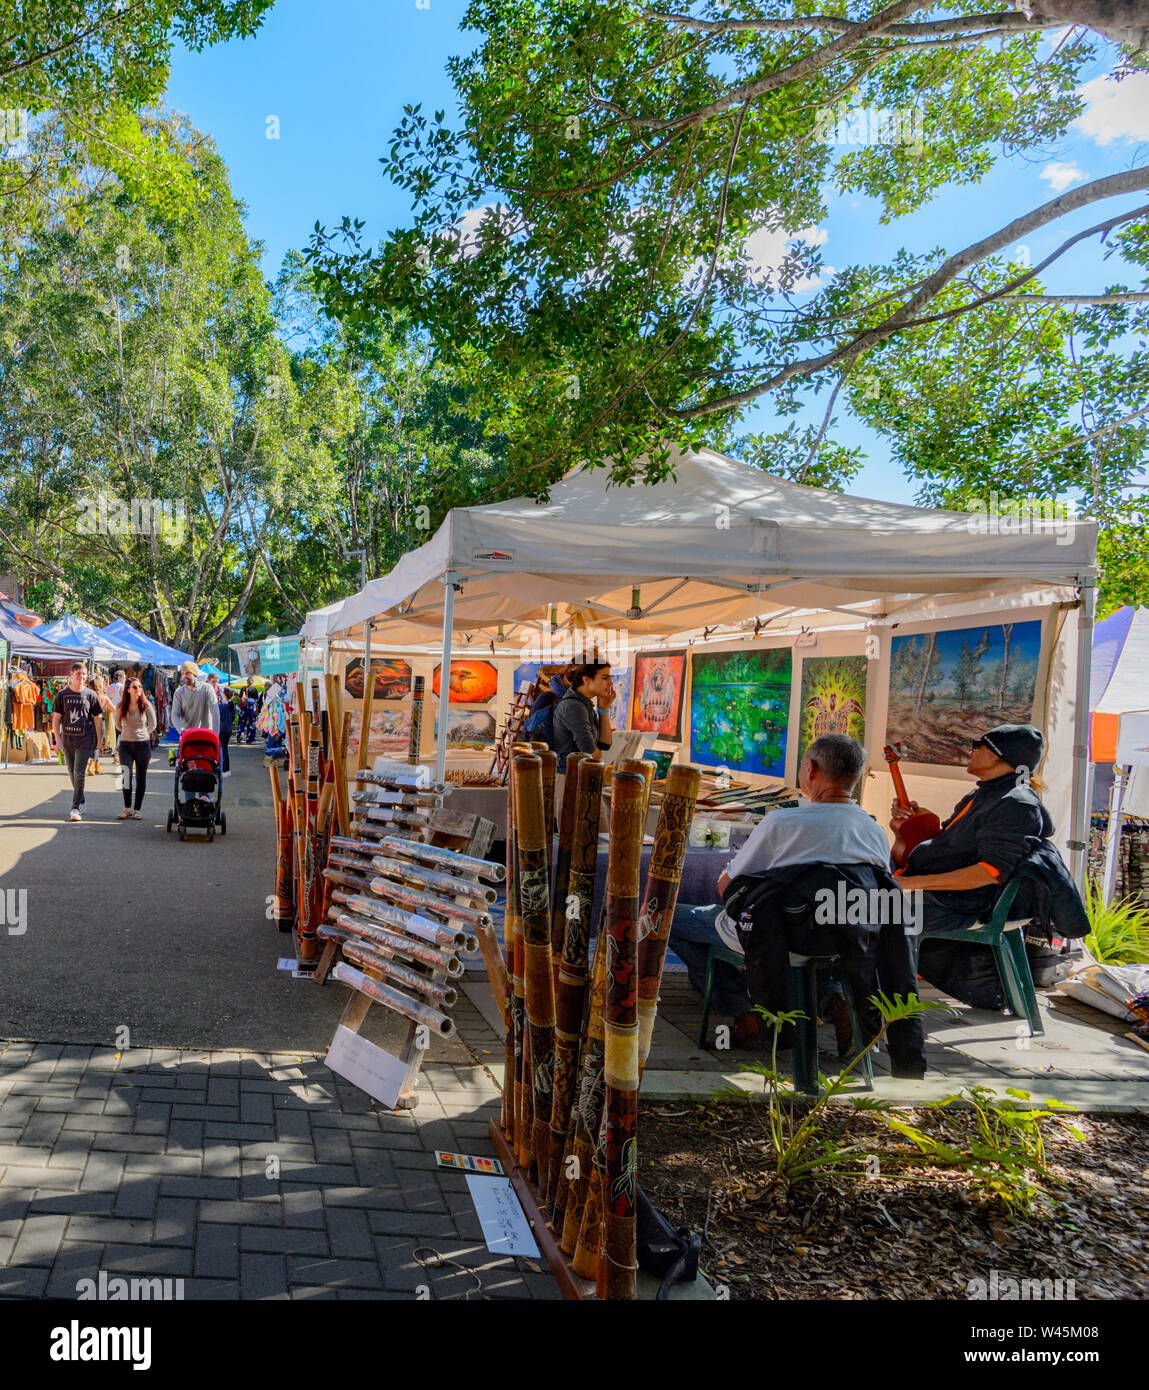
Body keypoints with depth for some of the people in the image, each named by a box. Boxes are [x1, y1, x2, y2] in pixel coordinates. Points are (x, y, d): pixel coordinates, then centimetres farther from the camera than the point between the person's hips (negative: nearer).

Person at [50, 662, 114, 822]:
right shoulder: (62, 694, 4)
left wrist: (98, 741, 3)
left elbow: (97, 718, 5)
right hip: (67, 739, 3)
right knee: (72, 773, 12)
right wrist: (57, 740, -3)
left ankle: (76, 808, -8)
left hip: (85, 740, -3)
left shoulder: (91, 695, 0)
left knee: (79, 774, -10)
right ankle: (81, 802, 29)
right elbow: (56, 718, 5)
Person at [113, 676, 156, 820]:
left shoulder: (146, 706, -4)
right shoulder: (121, 707, 0)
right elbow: (118, 725, 16)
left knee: (141, 777, 4)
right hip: (125, 744, 1)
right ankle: (127, 808, 3)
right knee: (126, 776, -8)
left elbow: (152, 725, 9)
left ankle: (137, 809, 11)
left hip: (143, 744, -1)